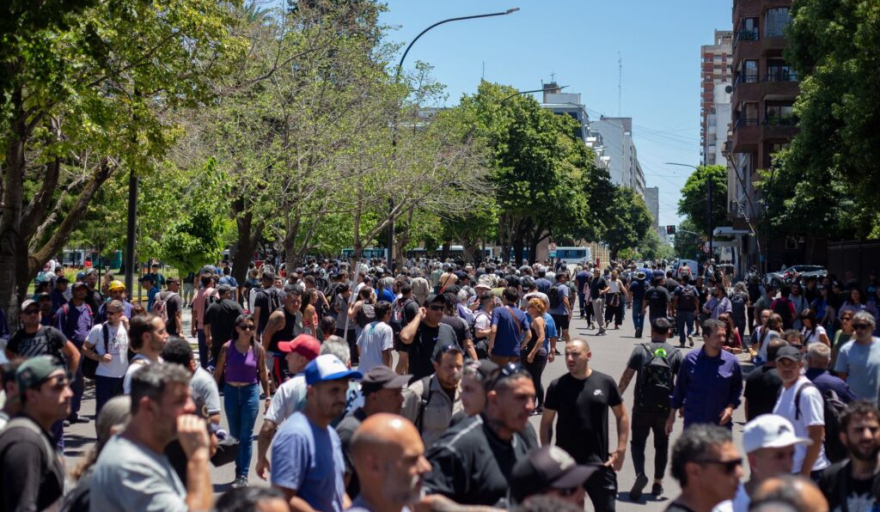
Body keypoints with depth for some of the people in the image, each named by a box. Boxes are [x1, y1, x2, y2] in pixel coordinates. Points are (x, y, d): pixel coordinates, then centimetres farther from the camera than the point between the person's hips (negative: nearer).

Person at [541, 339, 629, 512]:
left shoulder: (605, 383, -2)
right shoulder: (557, 386, -3)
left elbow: (622, 416, 7)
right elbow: (546, 422, 3)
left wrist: (621, 449, -1)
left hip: (599, 462, 0)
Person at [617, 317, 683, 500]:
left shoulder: (641, 350, -3)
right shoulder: (675, 354, 0)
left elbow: (627, 376, -6)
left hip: (642, 406, -1)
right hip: (665, 407, 1)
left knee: (638, 442, 9)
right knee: (661, 444, 16)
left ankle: (640, 474, -15)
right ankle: (658, 484, 20)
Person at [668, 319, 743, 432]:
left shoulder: (731, 361, -3)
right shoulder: (690, 359, -4)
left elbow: (737, 388, 9)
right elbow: (680, 387, 5)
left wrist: (730, 407, -8)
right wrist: (672, 415, 8)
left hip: (721, 422, 1)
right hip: (693, 422, -1)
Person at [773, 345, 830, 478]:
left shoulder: (807, 393, -16)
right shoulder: (784, 390, 10)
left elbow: (817, 436, -19)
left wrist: (804, 472, -21)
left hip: (808, 471, -9)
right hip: (787, 470, 9)